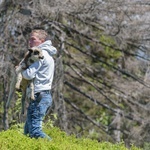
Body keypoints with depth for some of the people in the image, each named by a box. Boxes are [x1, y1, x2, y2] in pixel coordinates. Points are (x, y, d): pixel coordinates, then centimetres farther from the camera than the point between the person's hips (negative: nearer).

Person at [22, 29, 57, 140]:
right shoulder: (47, 54, 21)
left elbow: (29, 74, -19)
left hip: (39, 96, -10)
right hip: (45, 95, 10)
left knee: (34, 130, -15)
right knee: (27, 130, 12)